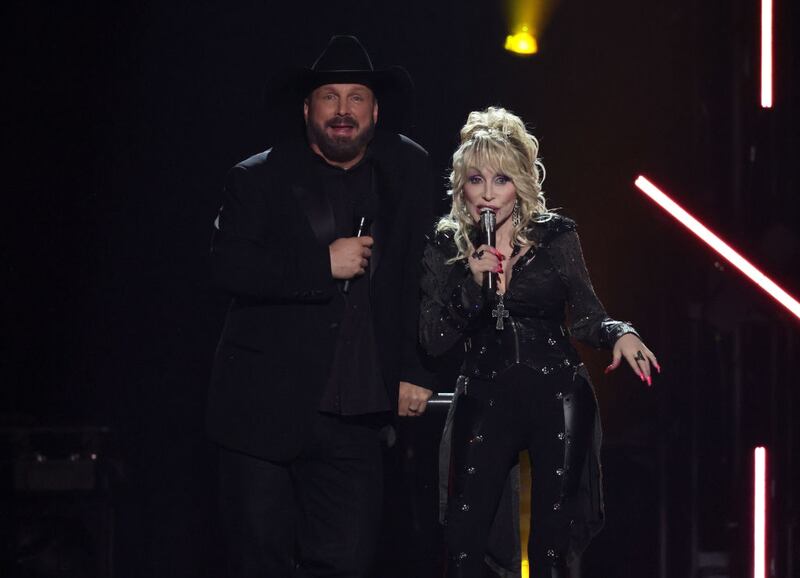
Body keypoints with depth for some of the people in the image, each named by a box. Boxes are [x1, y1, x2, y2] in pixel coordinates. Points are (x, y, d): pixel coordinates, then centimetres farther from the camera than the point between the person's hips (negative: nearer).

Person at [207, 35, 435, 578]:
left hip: (354, 418, 2)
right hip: (265, 409, -2)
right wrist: (324, 264, -17)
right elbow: (229, 265, -13)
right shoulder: (259, 178, 1)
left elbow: (421, 276, 12)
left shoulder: (407, 171, 9)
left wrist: (416, 370, 6)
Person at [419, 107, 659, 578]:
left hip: (557, 399, -1)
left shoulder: (555, 235, 0)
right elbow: (434, 341, -3)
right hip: (485, 402, 1)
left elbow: (586, 318, 1)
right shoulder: (445, 248, 3)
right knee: (464, 540, -7)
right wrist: (473, 283, -17)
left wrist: (621, 334, -20)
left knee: (552, 539, 1)